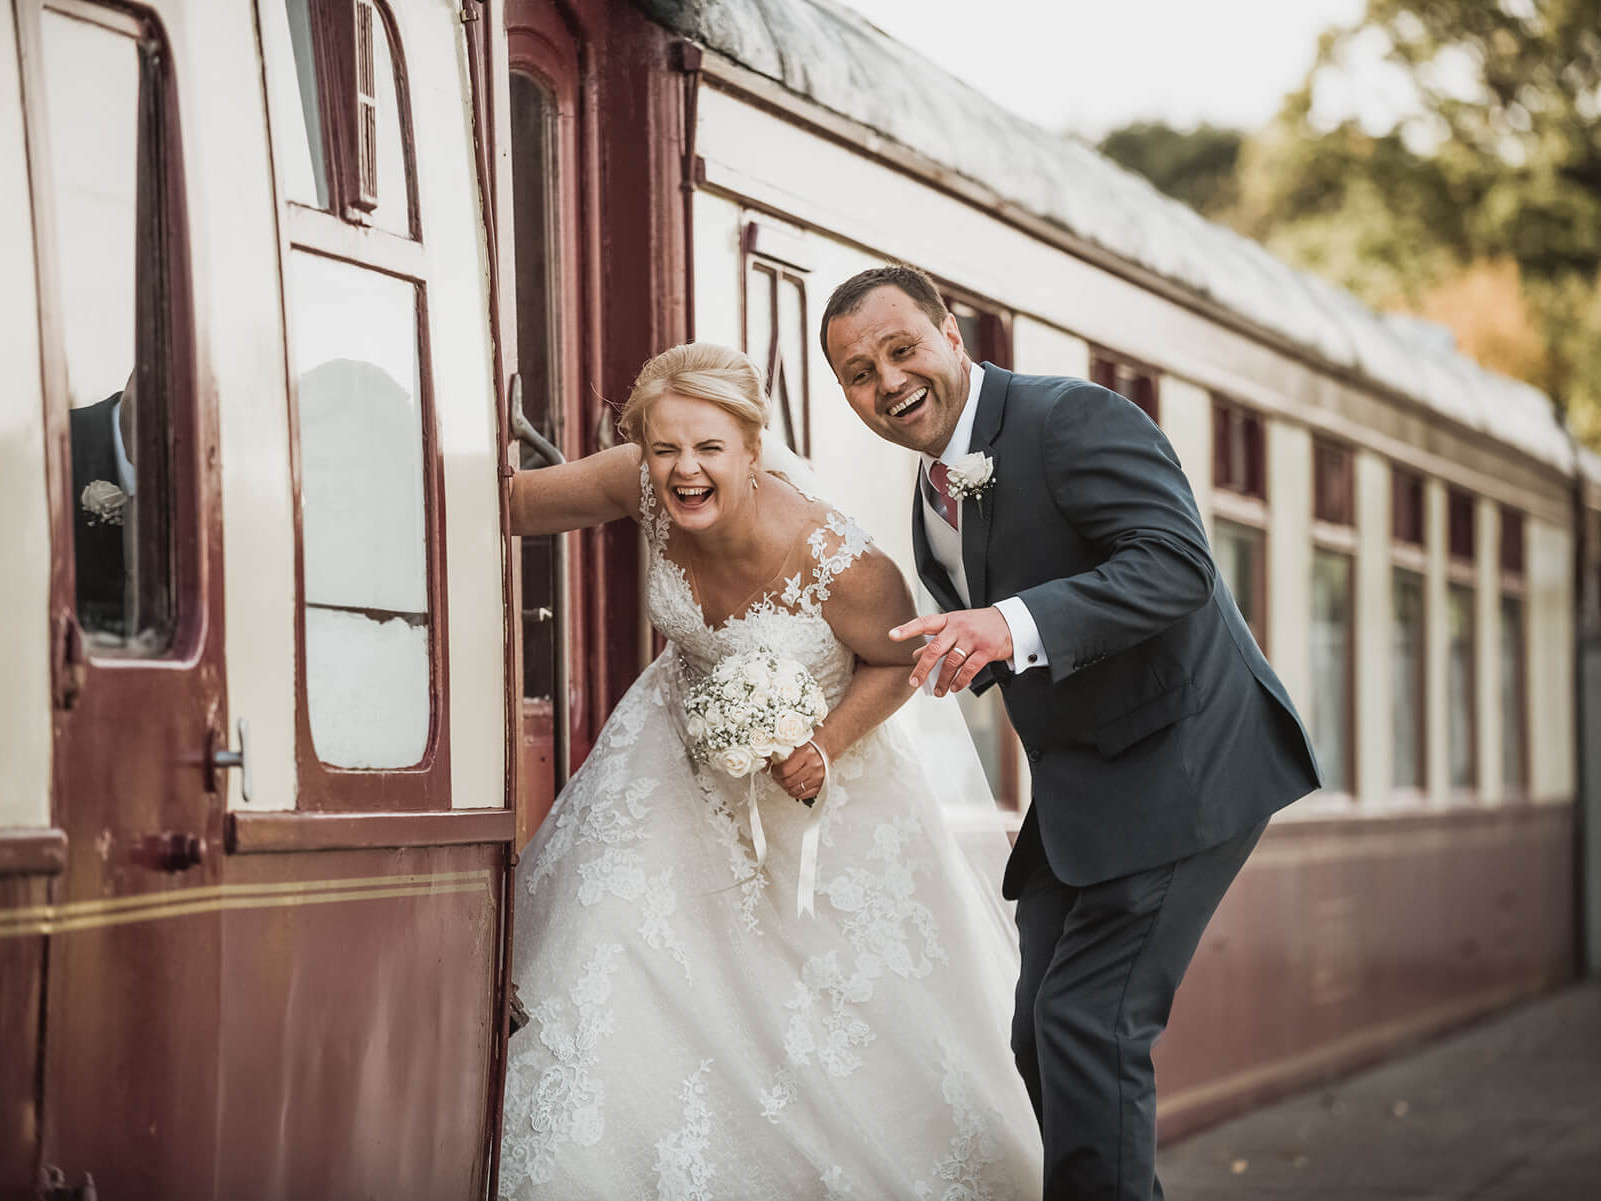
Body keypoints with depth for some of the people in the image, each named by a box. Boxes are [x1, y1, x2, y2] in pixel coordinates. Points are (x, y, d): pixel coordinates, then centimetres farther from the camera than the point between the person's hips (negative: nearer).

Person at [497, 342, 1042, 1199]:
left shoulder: (838, 563, -35)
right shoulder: (640, 485, -24)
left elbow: (896, 659, -15)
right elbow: (517, 503, -9)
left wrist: (826, 747, -27)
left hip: (811, 757, -3)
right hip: (680, 750, 3)